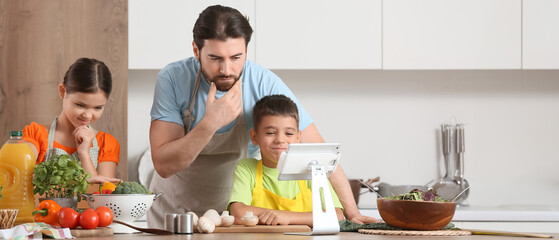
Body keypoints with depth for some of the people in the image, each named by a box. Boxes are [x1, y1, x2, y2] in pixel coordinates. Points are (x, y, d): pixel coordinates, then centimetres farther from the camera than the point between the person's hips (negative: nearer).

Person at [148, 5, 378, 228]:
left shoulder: (265, 84, -18)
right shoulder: (173, 79, -18)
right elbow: (163, 165, -21)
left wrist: (351, 213, -21)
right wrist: (210, 124, -34)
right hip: (174, 212, -1)